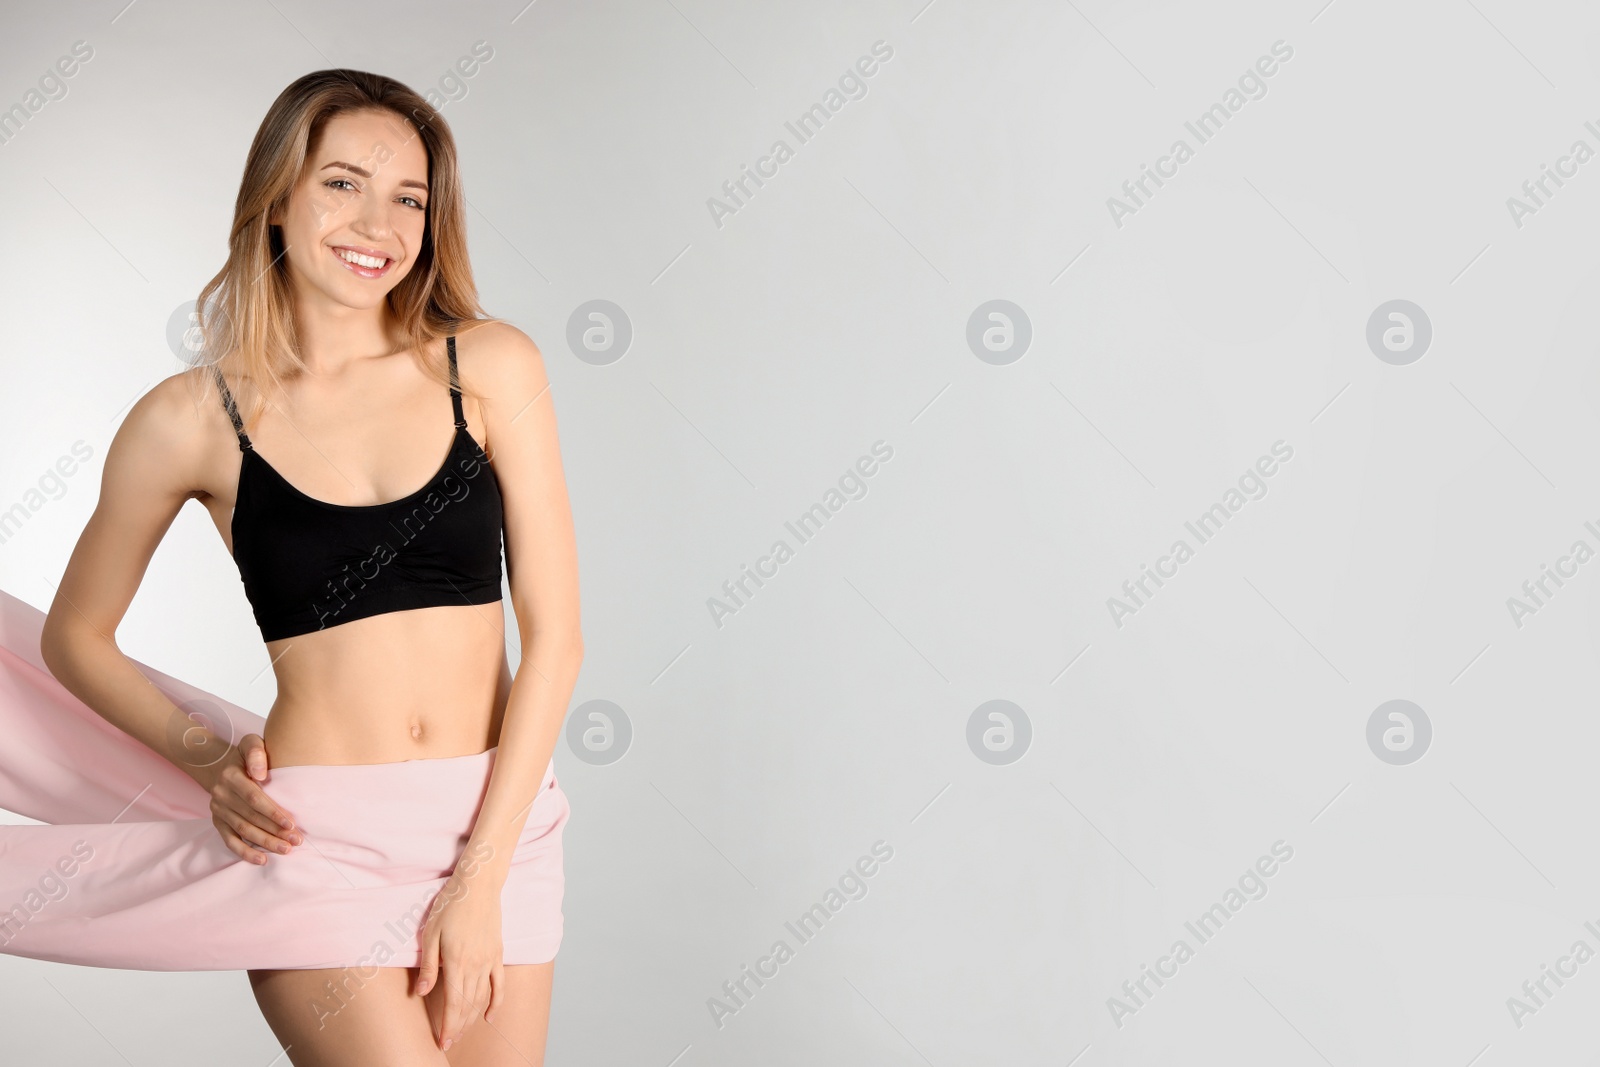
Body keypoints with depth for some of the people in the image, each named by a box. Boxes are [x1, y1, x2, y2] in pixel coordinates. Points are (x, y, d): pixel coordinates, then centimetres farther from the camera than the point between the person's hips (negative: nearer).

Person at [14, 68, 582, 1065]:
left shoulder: (491, 367, -1)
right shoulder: (191, 418, -2)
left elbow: (554, 631, -3)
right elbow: (76, 637, 12)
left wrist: (480, 877, -8)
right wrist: (206, 756, -4)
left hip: (501, 825, 2)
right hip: (316, 836, -2)